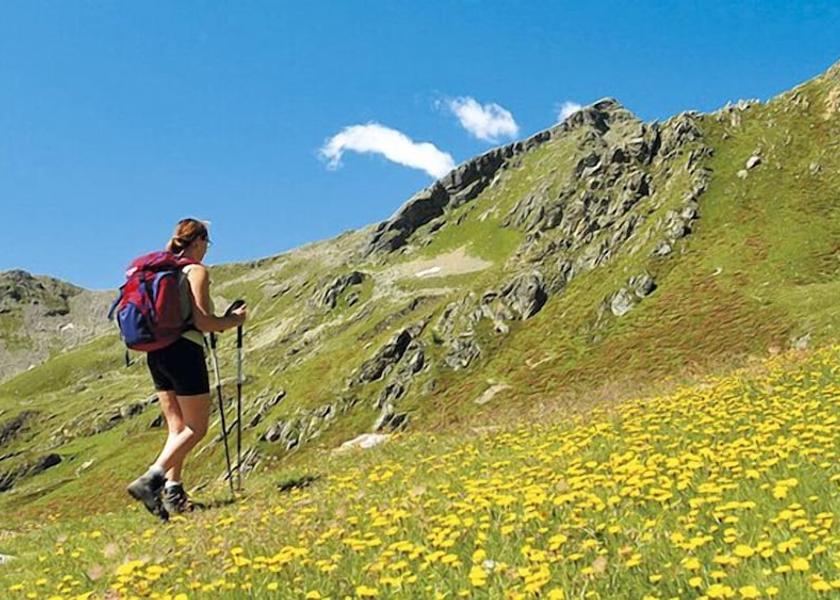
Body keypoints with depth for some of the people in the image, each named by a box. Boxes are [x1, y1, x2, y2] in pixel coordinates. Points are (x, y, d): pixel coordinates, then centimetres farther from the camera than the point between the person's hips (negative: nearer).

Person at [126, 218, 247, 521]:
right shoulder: (196, 271, -7)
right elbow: (203, 322, -14)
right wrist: (234, 319, 2)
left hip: (156, 353, 8)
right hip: (184, 351, -8)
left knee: (177, 427, 13)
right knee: (196, 428, 0)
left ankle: (172, 491, 9)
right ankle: (150, 480, -12)